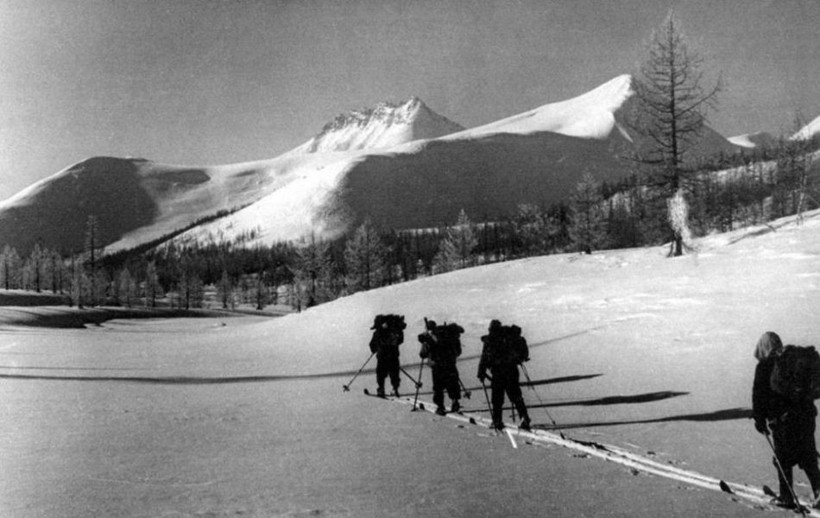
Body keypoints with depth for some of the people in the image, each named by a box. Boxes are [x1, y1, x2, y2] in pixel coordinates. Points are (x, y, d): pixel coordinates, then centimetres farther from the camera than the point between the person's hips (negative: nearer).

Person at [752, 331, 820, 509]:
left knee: (783, 460, 6)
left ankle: (787, 498, 11)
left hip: (782, 419, -5)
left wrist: (759, 419, -2)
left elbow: (759, 394, -8)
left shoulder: (764, 366, -7)